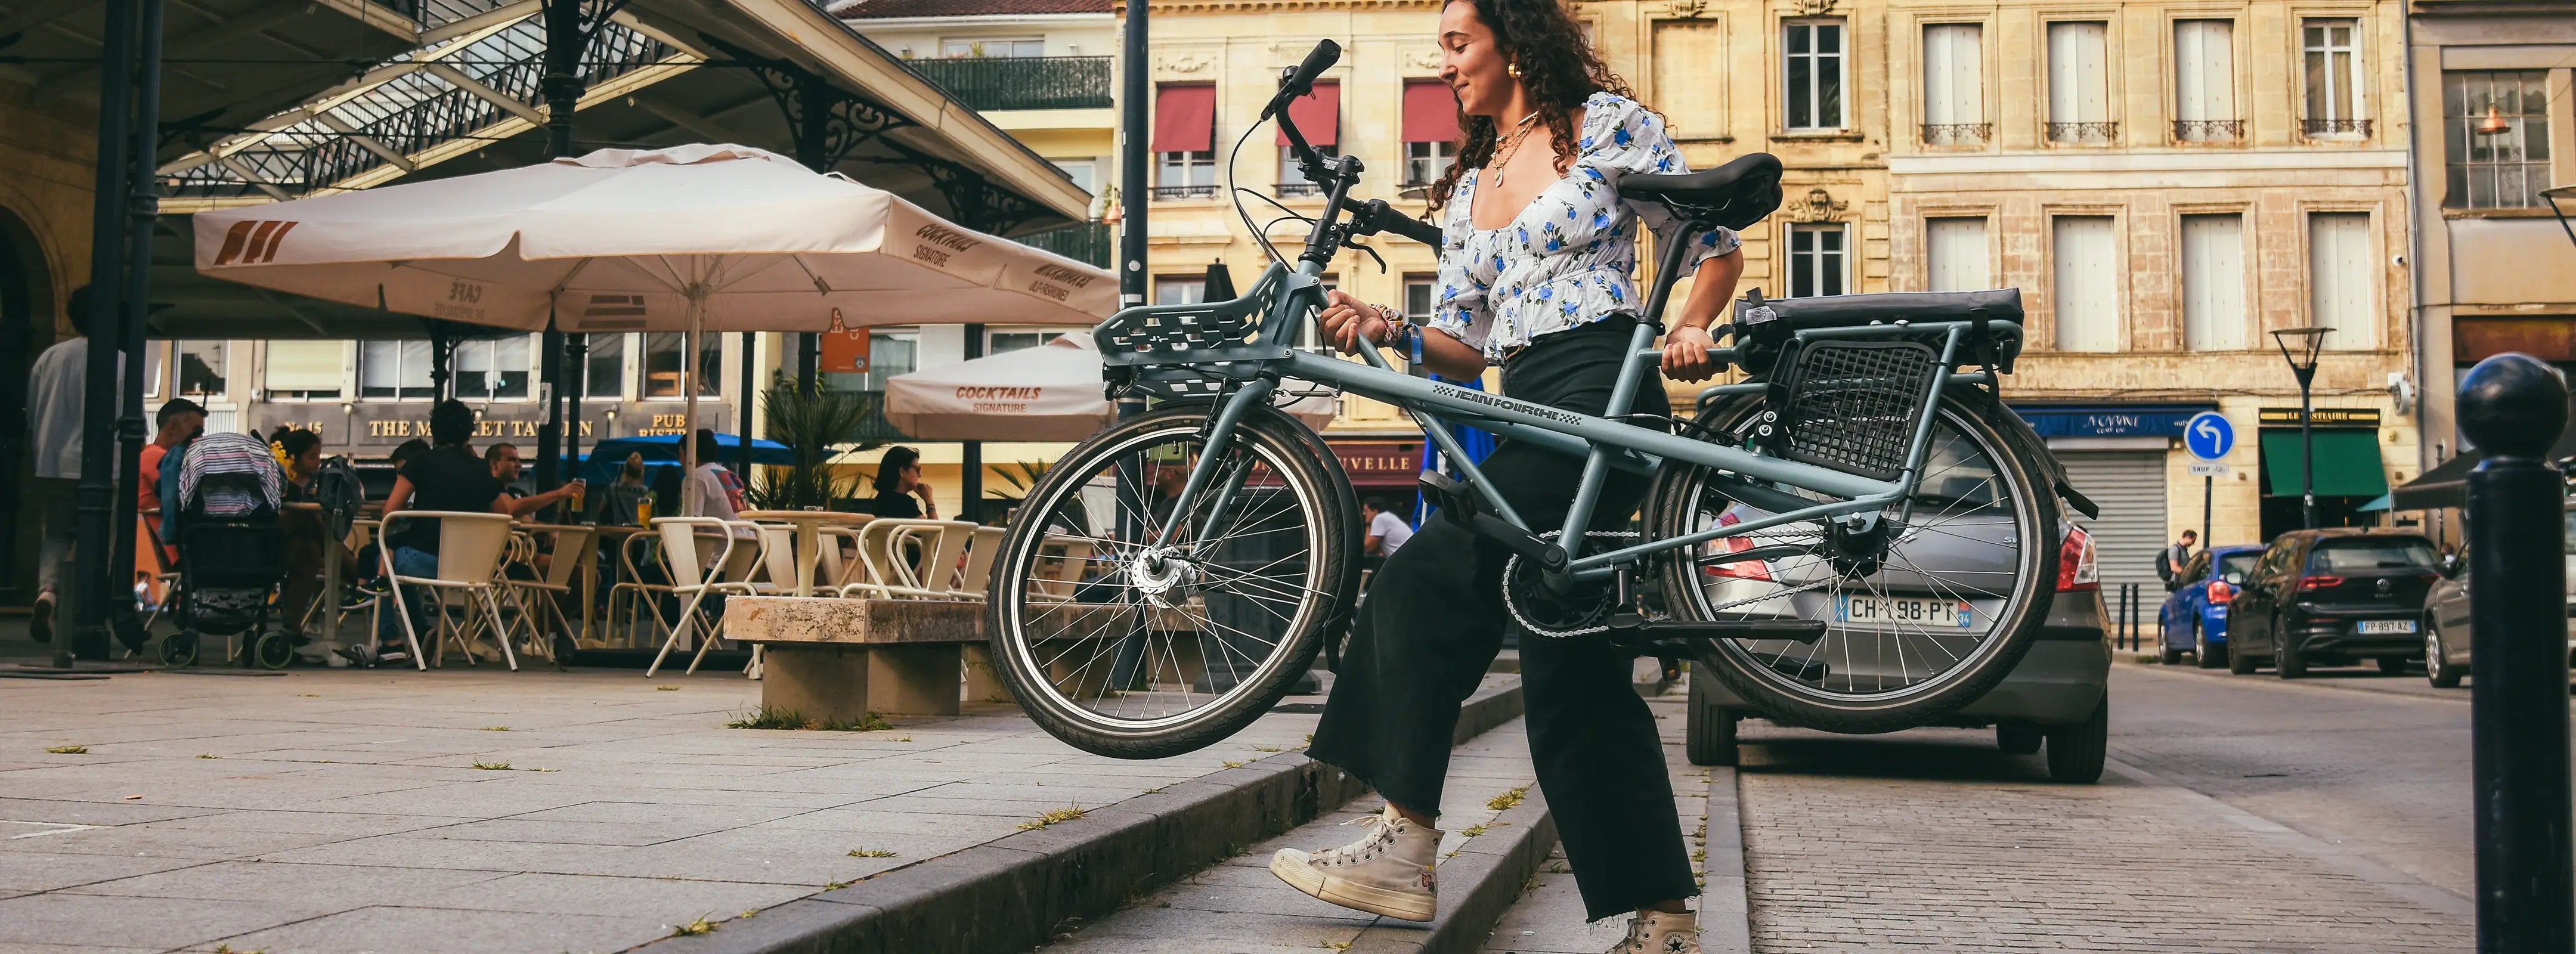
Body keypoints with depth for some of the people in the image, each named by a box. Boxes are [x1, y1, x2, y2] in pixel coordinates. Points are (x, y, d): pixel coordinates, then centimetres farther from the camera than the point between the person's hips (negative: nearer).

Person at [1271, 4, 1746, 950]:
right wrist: (1388, 330, -3)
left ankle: (1406, 847, -19)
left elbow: (1714, 244, 6)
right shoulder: (1465, 189, 22)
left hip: (1603, 392, -8)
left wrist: (1687, 329, -12)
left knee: (1426, 579, -20)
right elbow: (1466, 344, 16)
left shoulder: (1608, 124, 4)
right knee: (1578, 675, 3)